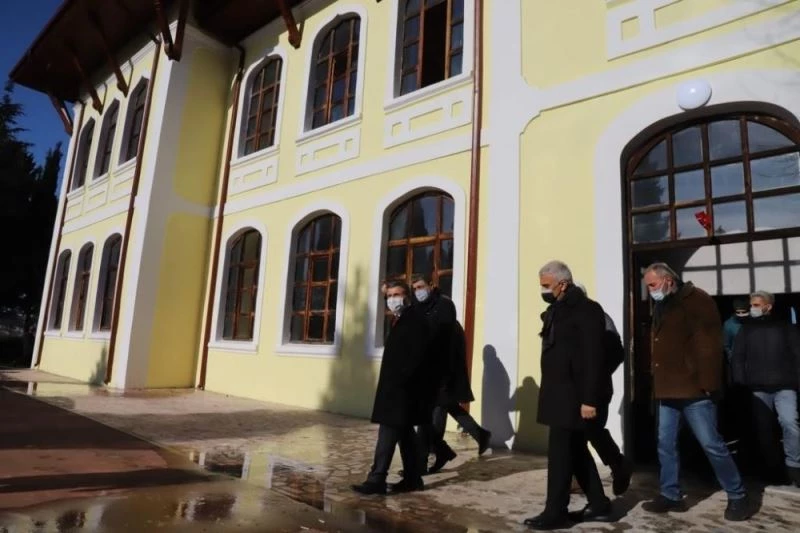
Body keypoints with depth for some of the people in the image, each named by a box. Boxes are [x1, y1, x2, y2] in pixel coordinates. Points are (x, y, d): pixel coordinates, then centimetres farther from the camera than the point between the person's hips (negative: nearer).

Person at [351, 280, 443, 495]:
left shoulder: (415, 319, -12)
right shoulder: (401, 321, 18)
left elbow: (416, 356, -21)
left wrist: (398, 382, -23)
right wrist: (392, 383, 11)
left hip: (403, 389, -10)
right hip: (397, 388, 10)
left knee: (388, 433, -9)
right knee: (404, 433, 13)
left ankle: (377, 480, -5)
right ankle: (412, 478, 21)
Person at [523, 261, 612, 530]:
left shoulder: (586, 309, -14)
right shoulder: (557, 311, 12)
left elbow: (593, 358, -18)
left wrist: (590, 399, -21)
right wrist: (549, 391, 10)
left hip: (574, 397, -9)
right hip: (560, 395, 9)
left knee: (560, 453, -2)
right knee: (575, 451, 16)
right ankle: (599, 505, 30)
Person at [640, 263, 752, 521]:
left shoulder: (696, 300, -9)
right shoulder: (661, 307, 16)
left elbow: (708, 343, -16)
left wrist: (707, 383, -20)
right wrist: (657, 382, 15)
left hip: (693, 389, -8)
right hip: (667, 390, 8)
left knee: (712, 445, 0)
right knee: (666, 444, 10)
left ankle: (737, 497, 17)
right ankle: (671, 495, 20)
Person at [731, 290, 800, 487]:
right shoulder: (746, 329, 11)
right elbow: (738, 357, 7)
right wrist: (740, 382, -2)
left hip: (784, 386, -2)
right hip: (758, 388, 2)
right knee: (764, 429, 5)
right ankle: (773, 468, 18)